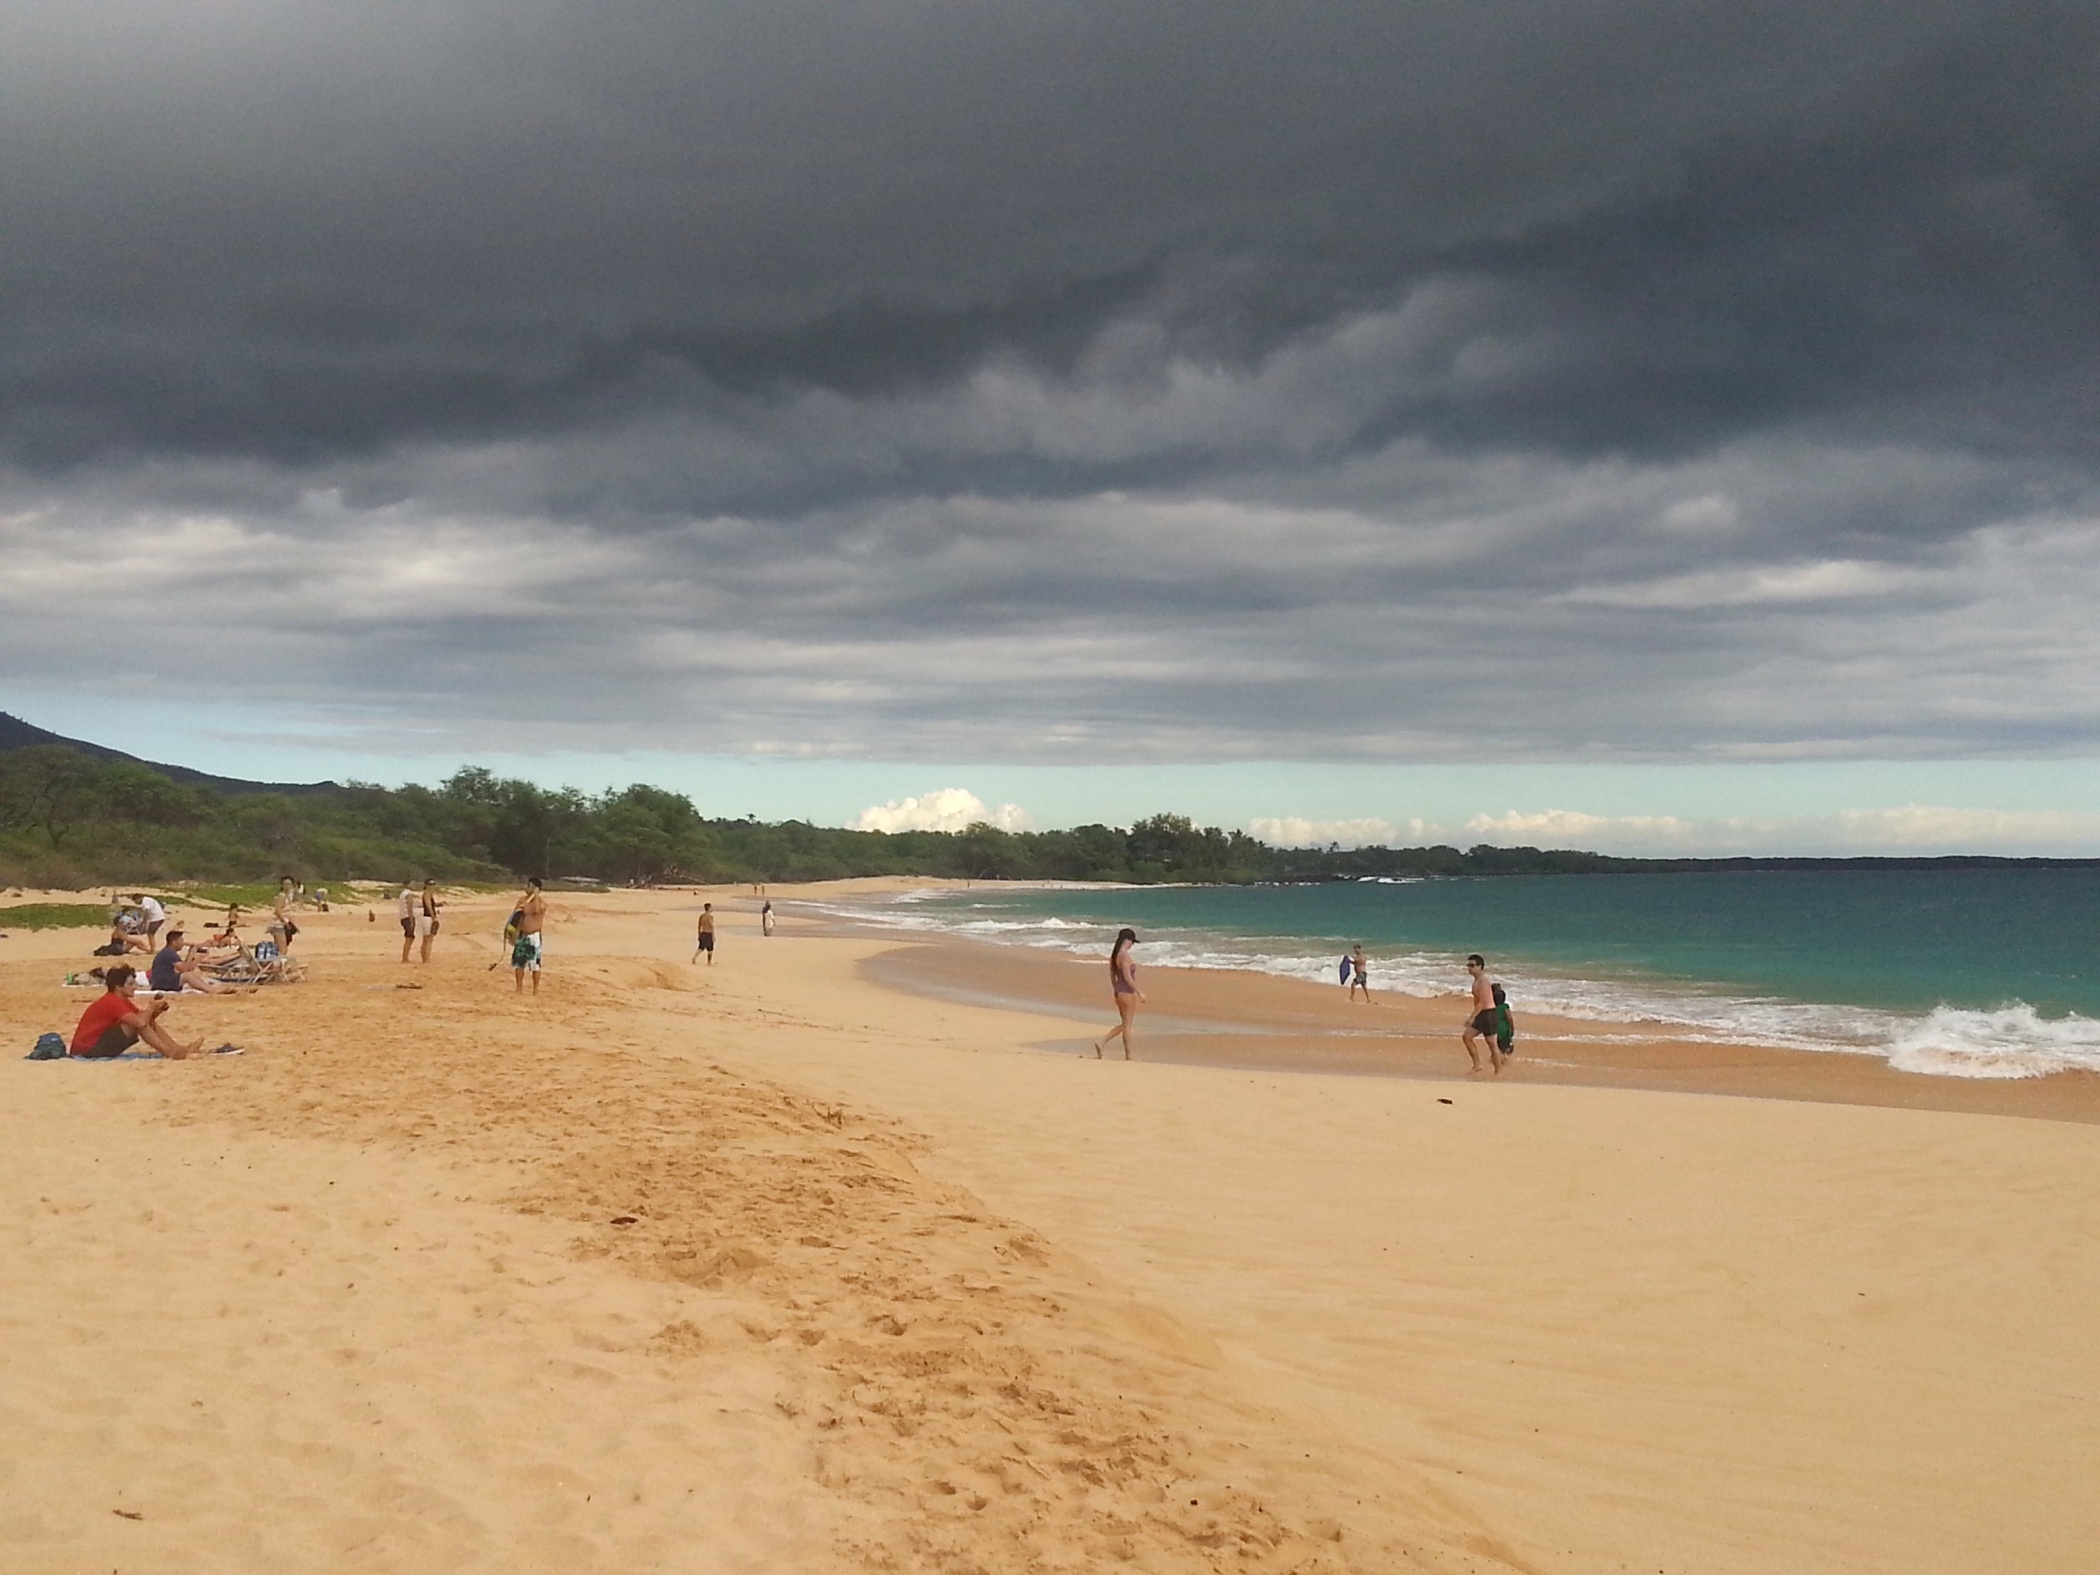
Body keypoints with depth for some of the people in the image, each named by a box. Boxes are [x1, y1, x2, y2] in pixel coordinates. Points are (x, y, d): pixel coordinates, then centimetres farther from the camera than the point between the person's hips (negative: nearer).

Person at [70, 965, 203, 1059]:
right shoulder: (111, 1001, -21)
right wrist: (151, 1008, -14)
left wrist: (154, 1011, -11)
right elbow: (139, 1021, -32)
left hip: (101, 1045, 9)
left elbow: (145, 1019, 10)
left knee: (149, 1022, -1)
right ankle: (172, 1053, -19)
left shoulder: (123, 1001, 9)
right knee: (138, 1024, -23)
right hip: (88, 1049, -9)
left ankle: (180, 1049, -10)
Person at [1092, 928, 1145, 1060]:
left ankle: (1101, 1041, 5)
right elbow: (1127, 977, -21)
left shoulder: (1114, 955, 9)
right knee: (1127, 1025, 0)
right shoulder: (1125, 956, -18)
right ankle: (1128, 1056, 8)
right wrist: (1139, 992, -15)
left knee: (1124, 1024, 17)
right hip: (1128, 993, -9)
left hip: (1119, 992, 9)